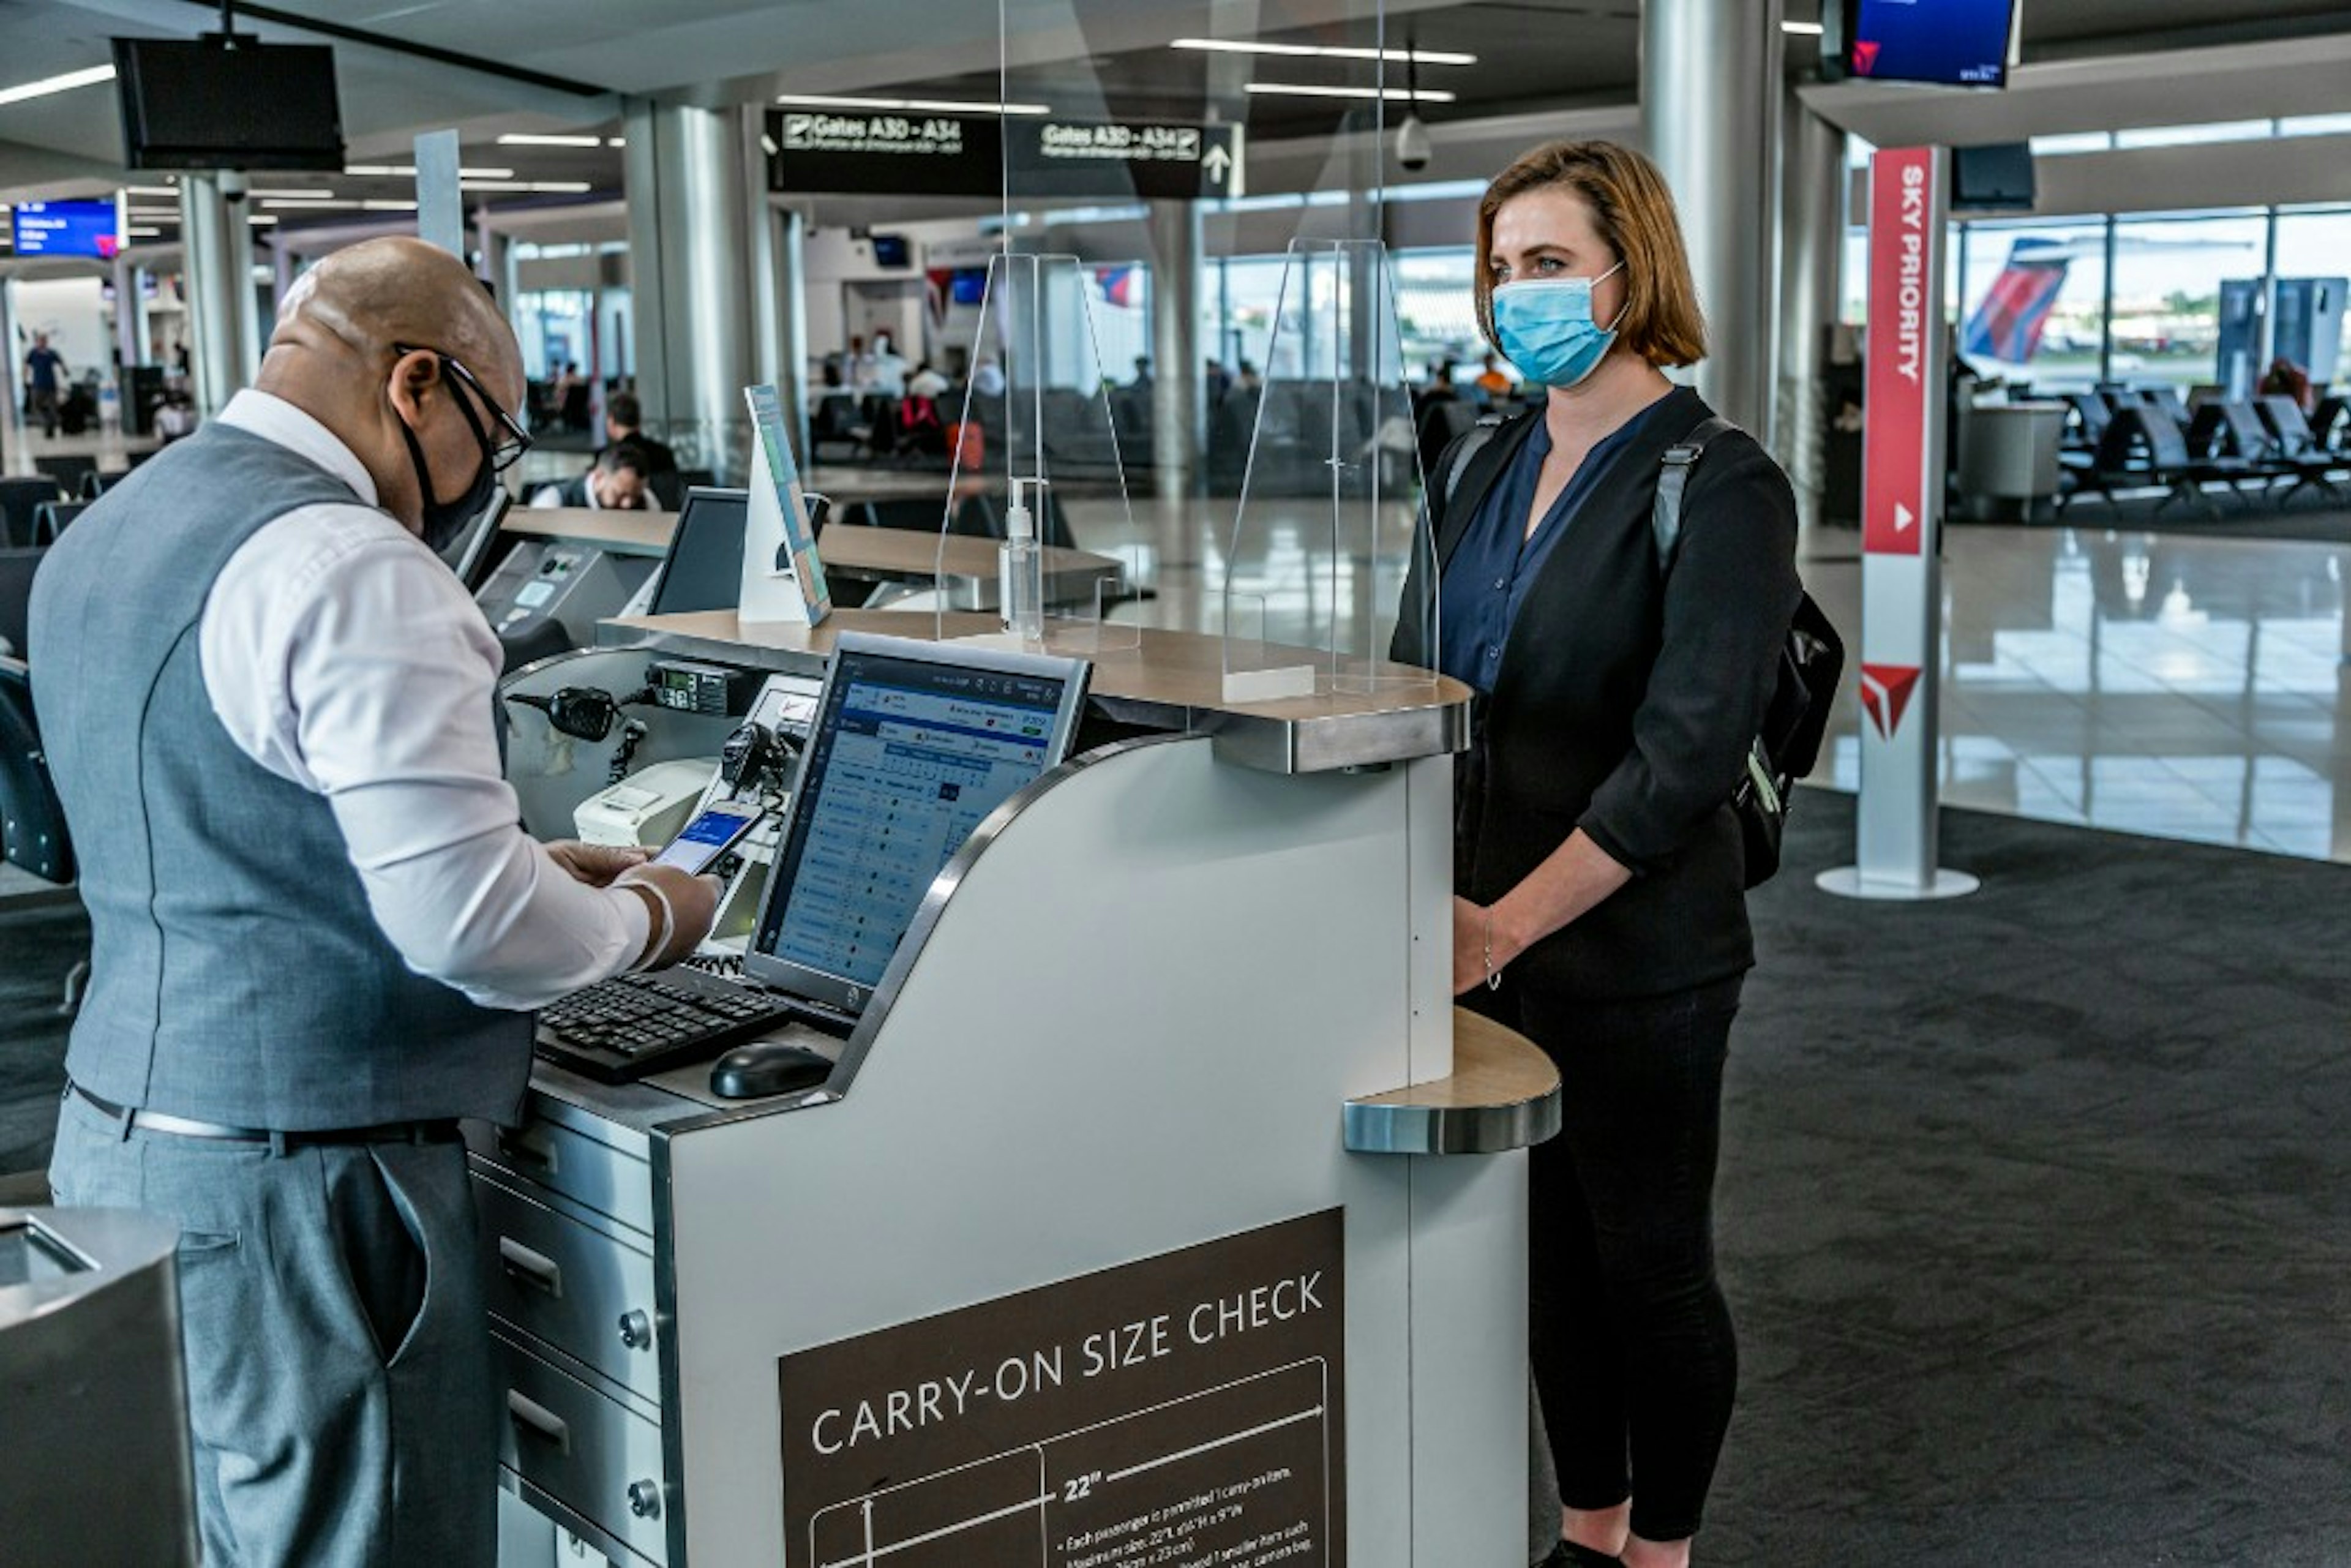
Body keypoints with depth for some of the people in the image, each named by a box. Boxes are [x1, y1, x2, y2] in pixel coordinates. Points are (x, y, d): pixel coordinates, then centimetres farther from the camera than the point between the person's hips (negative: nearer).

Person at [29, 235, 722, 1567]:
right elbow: (469, 924, -22)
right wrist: (643, 921, -2)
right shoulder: (350, 568, -18)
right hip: (293, 1188, -9)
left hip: (115, 1140, 9)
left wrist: (521, 866, 18)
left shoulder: (100, 539, 11)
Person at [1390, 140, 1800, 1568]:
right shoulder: (1487, 470, 9)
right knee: (1548, 1246, 17)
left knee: (1650, 1260, 8)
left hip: (1632, 957, -6)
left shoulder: (1719, 487, -13)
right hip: (1487, 945, 6)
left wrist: (1503, 925, -24)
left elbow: (1683, 758, -20)